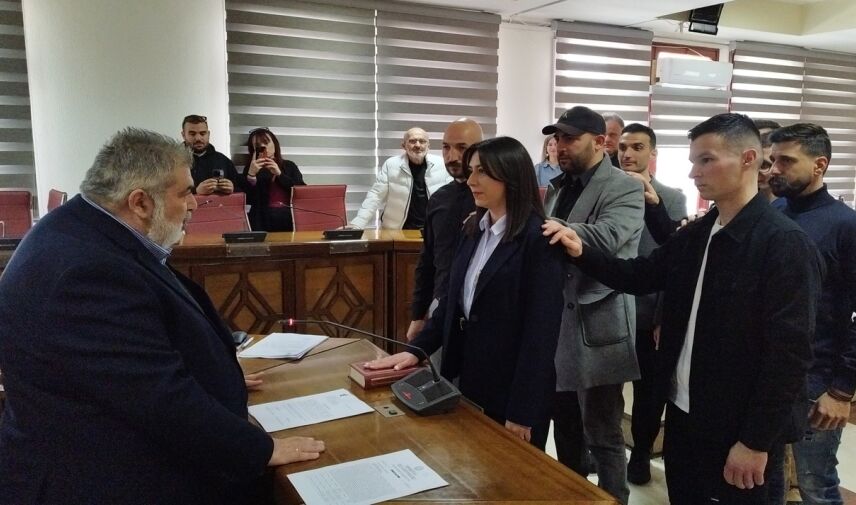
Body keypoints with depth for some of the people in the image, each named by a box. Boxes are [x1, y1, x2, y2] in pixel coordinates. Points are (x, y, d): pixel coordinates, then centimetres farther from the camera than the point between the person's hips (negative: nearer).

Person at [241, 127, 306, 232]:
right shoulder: (250, 169, 11)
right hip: (264, 222, -1)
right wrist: (251, 175, -13)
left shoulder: (289, 166, 15)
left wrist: (279, 174, -4)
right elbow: (249, 200, 0)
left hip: (291, 219, 1)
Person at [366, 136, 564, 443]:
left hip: (513, 387, -7)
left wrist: (522, 410, -18)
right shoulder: (473, 229, 7)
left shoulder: (538, 238, -17)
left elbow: (542, 327, -19)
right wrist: (417, 349, 2)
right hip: (470, 377, 7)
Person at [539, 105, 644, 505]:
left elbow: (604, 237, -28)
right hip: (555, 322, 8)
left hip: (596, 327, -7)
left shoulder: (624, 188, -10)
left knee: (602, 435, 5)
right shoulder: (556, 187, 15)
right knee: (565, 428, 22)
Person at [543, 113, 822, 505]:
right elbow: (640, 276, 7)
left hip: (735, 428, -6)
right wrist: (581, 253, -11)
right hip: (682, 412, 7)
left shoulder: (784, 243, -16)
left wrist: (756, 441, -17)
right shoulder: (695, 234, 5)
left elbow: (791, 351, -18)